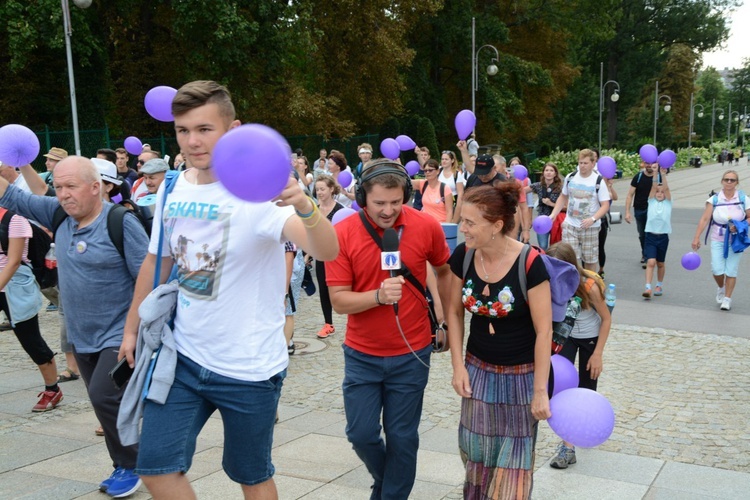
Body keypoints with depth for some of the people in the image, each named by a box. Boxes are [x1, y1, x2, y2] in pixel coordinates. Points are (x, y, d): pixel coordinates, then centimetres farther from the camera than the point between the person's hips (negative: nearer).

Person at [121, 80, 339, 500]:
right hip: (183, 358, 5)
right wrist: (132, 328, 18)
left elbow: (327, 252, -35)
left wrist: (304, 206, -55)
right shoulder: (172, 188, -1)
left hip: (248, 368, -4)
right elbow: (156, 263, 14)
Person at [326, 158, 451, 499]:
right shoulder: (342, 234, -13)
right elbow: (339, 301, -14)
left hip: (411, 354, 0)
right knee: (361, 433, 7)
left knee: (402, 437, 8)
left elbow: (445, 270, 10)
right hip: (362, 354, 0)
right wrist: (379, 295, -30)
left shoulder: (427, 227, -10)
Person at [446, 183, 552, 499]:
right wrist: (458, 366, -2)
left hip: (521, 374, -3)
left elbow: (544, 331, -17)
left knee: (514, 453, 6)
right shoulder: (462, 255, -9)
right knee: (476, 449, 9)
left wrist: (540, 390, -14)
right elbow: (455, 312, 3)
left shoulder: (530, 263, -22)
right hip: (478, 368, 4)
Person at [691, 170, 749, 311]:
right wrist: (697, 237, -17)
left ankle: (727, 299, 15)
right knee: (717, 269, -6)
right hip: (718, 240, 0)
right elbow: (705, 219, -10)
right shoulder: (714, 199, -6)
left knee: (731, 271, 1)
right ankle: (721, 288, 27)